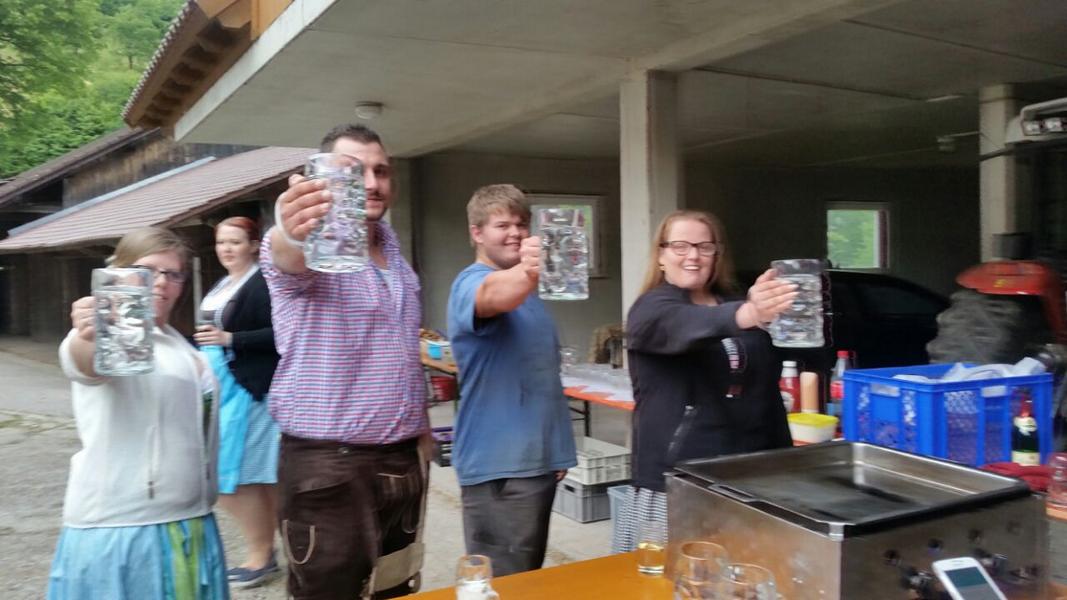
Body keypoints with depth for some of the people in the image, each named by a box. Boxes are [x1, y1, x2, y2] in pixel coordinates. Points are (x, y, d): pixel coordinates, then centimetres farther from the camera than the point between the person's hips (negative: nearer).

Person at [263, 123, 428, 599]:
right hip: (328, 468, -6)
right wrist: (290, 234, -60)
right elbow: (287, 258, -37)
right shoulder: (311, 245, -12)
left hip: (402, 462, 7)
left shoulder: (393, 250, 11)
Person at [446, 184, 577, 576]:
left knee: (531, 576, 19)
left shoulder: (522, 288, 15)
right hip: (499, 464, -9)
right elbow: (494, 296, -40)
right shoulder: (473, 284, -13)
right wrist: (526, 273, -61)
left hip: (538, 457, 9)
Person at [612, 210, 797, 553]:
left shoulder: (734, 304, 12)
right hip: (677, 477, -4)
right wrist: (744, 316, -48)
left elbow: (768, 388, 18)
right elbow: (684, 326, -29)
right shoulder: (652, 309, -5)